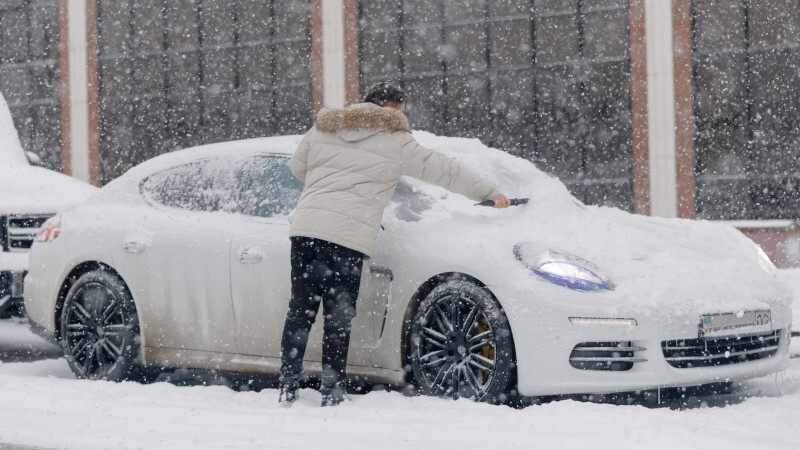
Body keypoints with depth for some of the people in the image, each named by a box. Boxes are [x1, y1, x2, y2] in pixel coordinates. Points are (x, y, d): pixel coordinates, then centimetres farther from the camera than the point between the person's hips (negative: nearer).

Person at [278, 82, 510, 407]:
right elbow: (444, 172, 13)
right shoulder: (395, 142, 7)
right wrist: (492, 195, 23)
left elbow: (297, 166, 28)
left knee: (300, 310, 8)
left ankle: (287, 389, 7)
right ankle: (331, 394, 2)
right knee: (338, 318, 1)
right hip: (348, 236, -4)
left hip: (305, 225, 4)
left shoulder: (323, 128, 18)